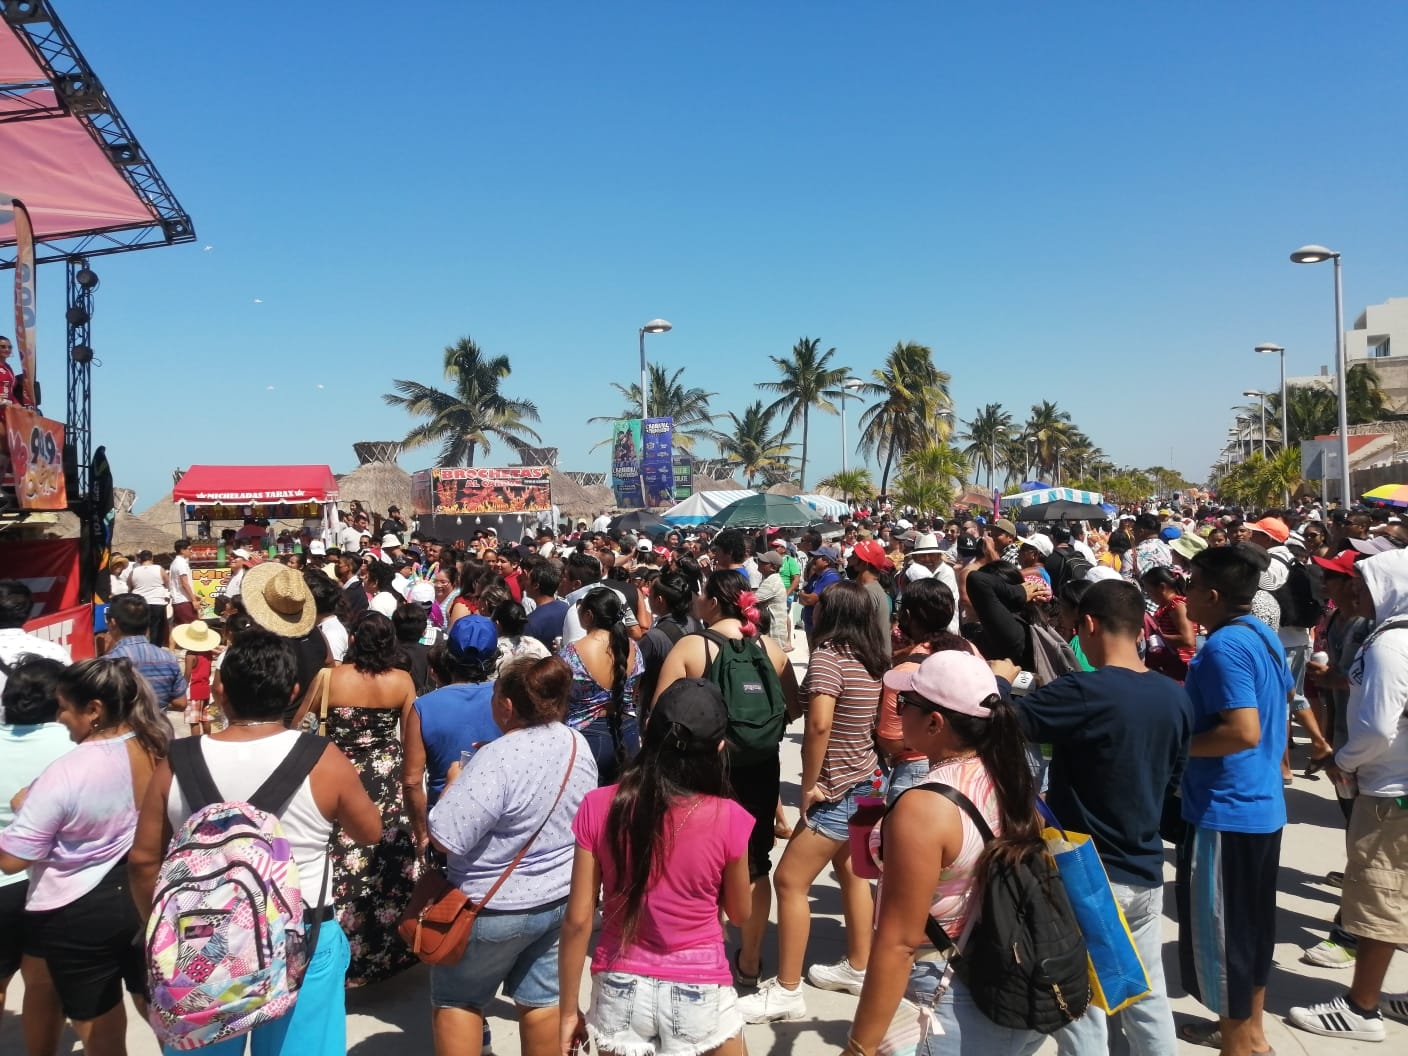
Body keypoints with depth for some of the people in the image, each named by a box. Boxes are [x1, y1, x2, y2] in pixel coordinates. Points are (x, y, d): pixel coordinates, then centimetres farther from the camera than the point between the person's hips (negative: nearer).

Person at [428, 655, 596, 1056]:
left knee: (457, 1000, 17)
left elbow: (446, 837, -28)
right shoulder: (578, 744, -4)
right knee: (541, 999, 19)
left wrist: (456, 781, -10)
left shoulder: (499, 759, -29)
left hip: (495, 907, -6)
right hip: (558, 898, 6)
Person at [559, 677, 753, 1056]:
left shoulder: (600, 807, -14)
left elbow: (577, 921, -8)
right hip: (698, 993, -1)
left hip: (620, 990, 1)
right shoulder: (727, 819, -18)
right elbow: (739, 913, -1)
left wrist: (568, 1010, 3)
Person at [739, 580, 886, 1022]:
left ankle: (786, 991, 8)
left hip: (837, 791, -9)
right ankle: (857, 967, 36)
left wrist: (808, 785, -19)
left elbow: (819, 724, -31)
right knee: (850, 870, 22)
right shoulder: (873, 659, 5)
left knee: (790, 881, -1)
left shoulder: (828, 655, -19)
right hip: (865, 782, 9)